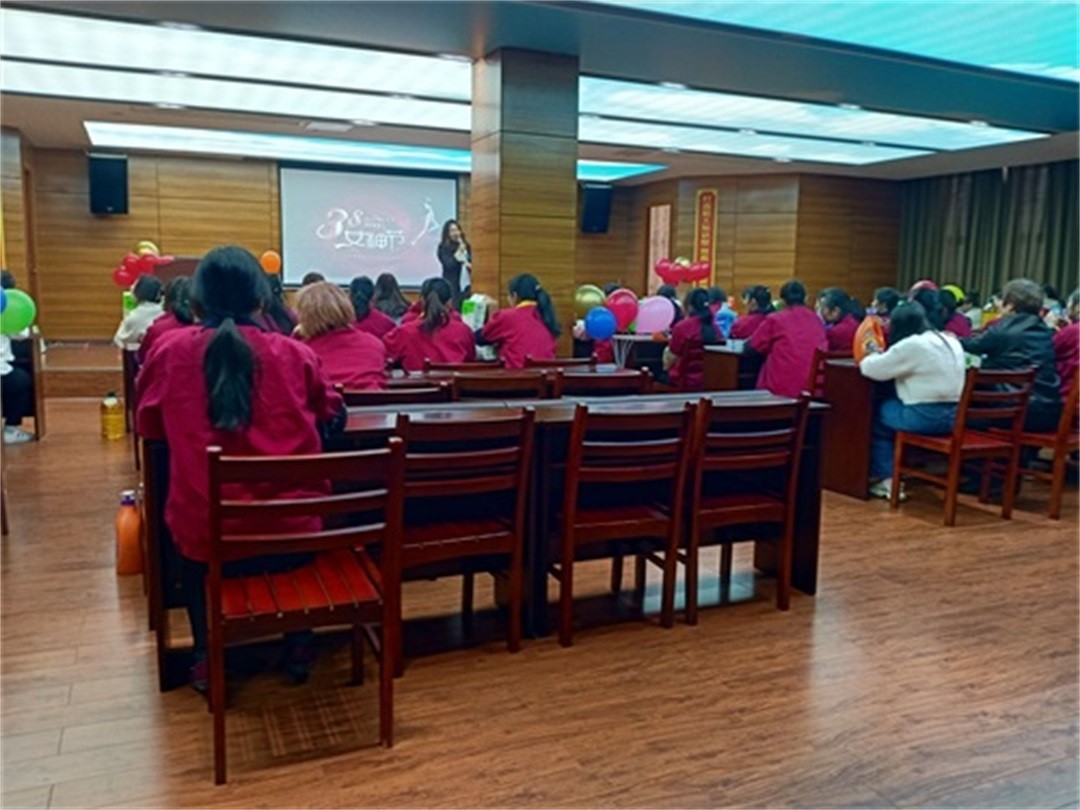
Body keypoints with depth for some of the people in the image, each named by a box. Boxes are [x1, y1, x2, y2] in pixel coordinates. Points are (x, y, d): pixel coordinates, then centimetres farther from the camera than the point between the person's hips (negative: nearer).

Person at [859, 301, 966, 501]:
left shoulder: (911, 345, -13)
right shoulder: (950, 341, 14)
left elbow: (872, 369, -10)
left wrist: (873, 356, 13)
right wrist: (884, 357, 26)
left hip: (925, 417, -8)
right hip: (952, 416, 8)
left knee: (877, 413, 14)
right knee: (888, 408, 23)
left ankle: (887, 480, 14)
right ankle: (892, 474, 24)